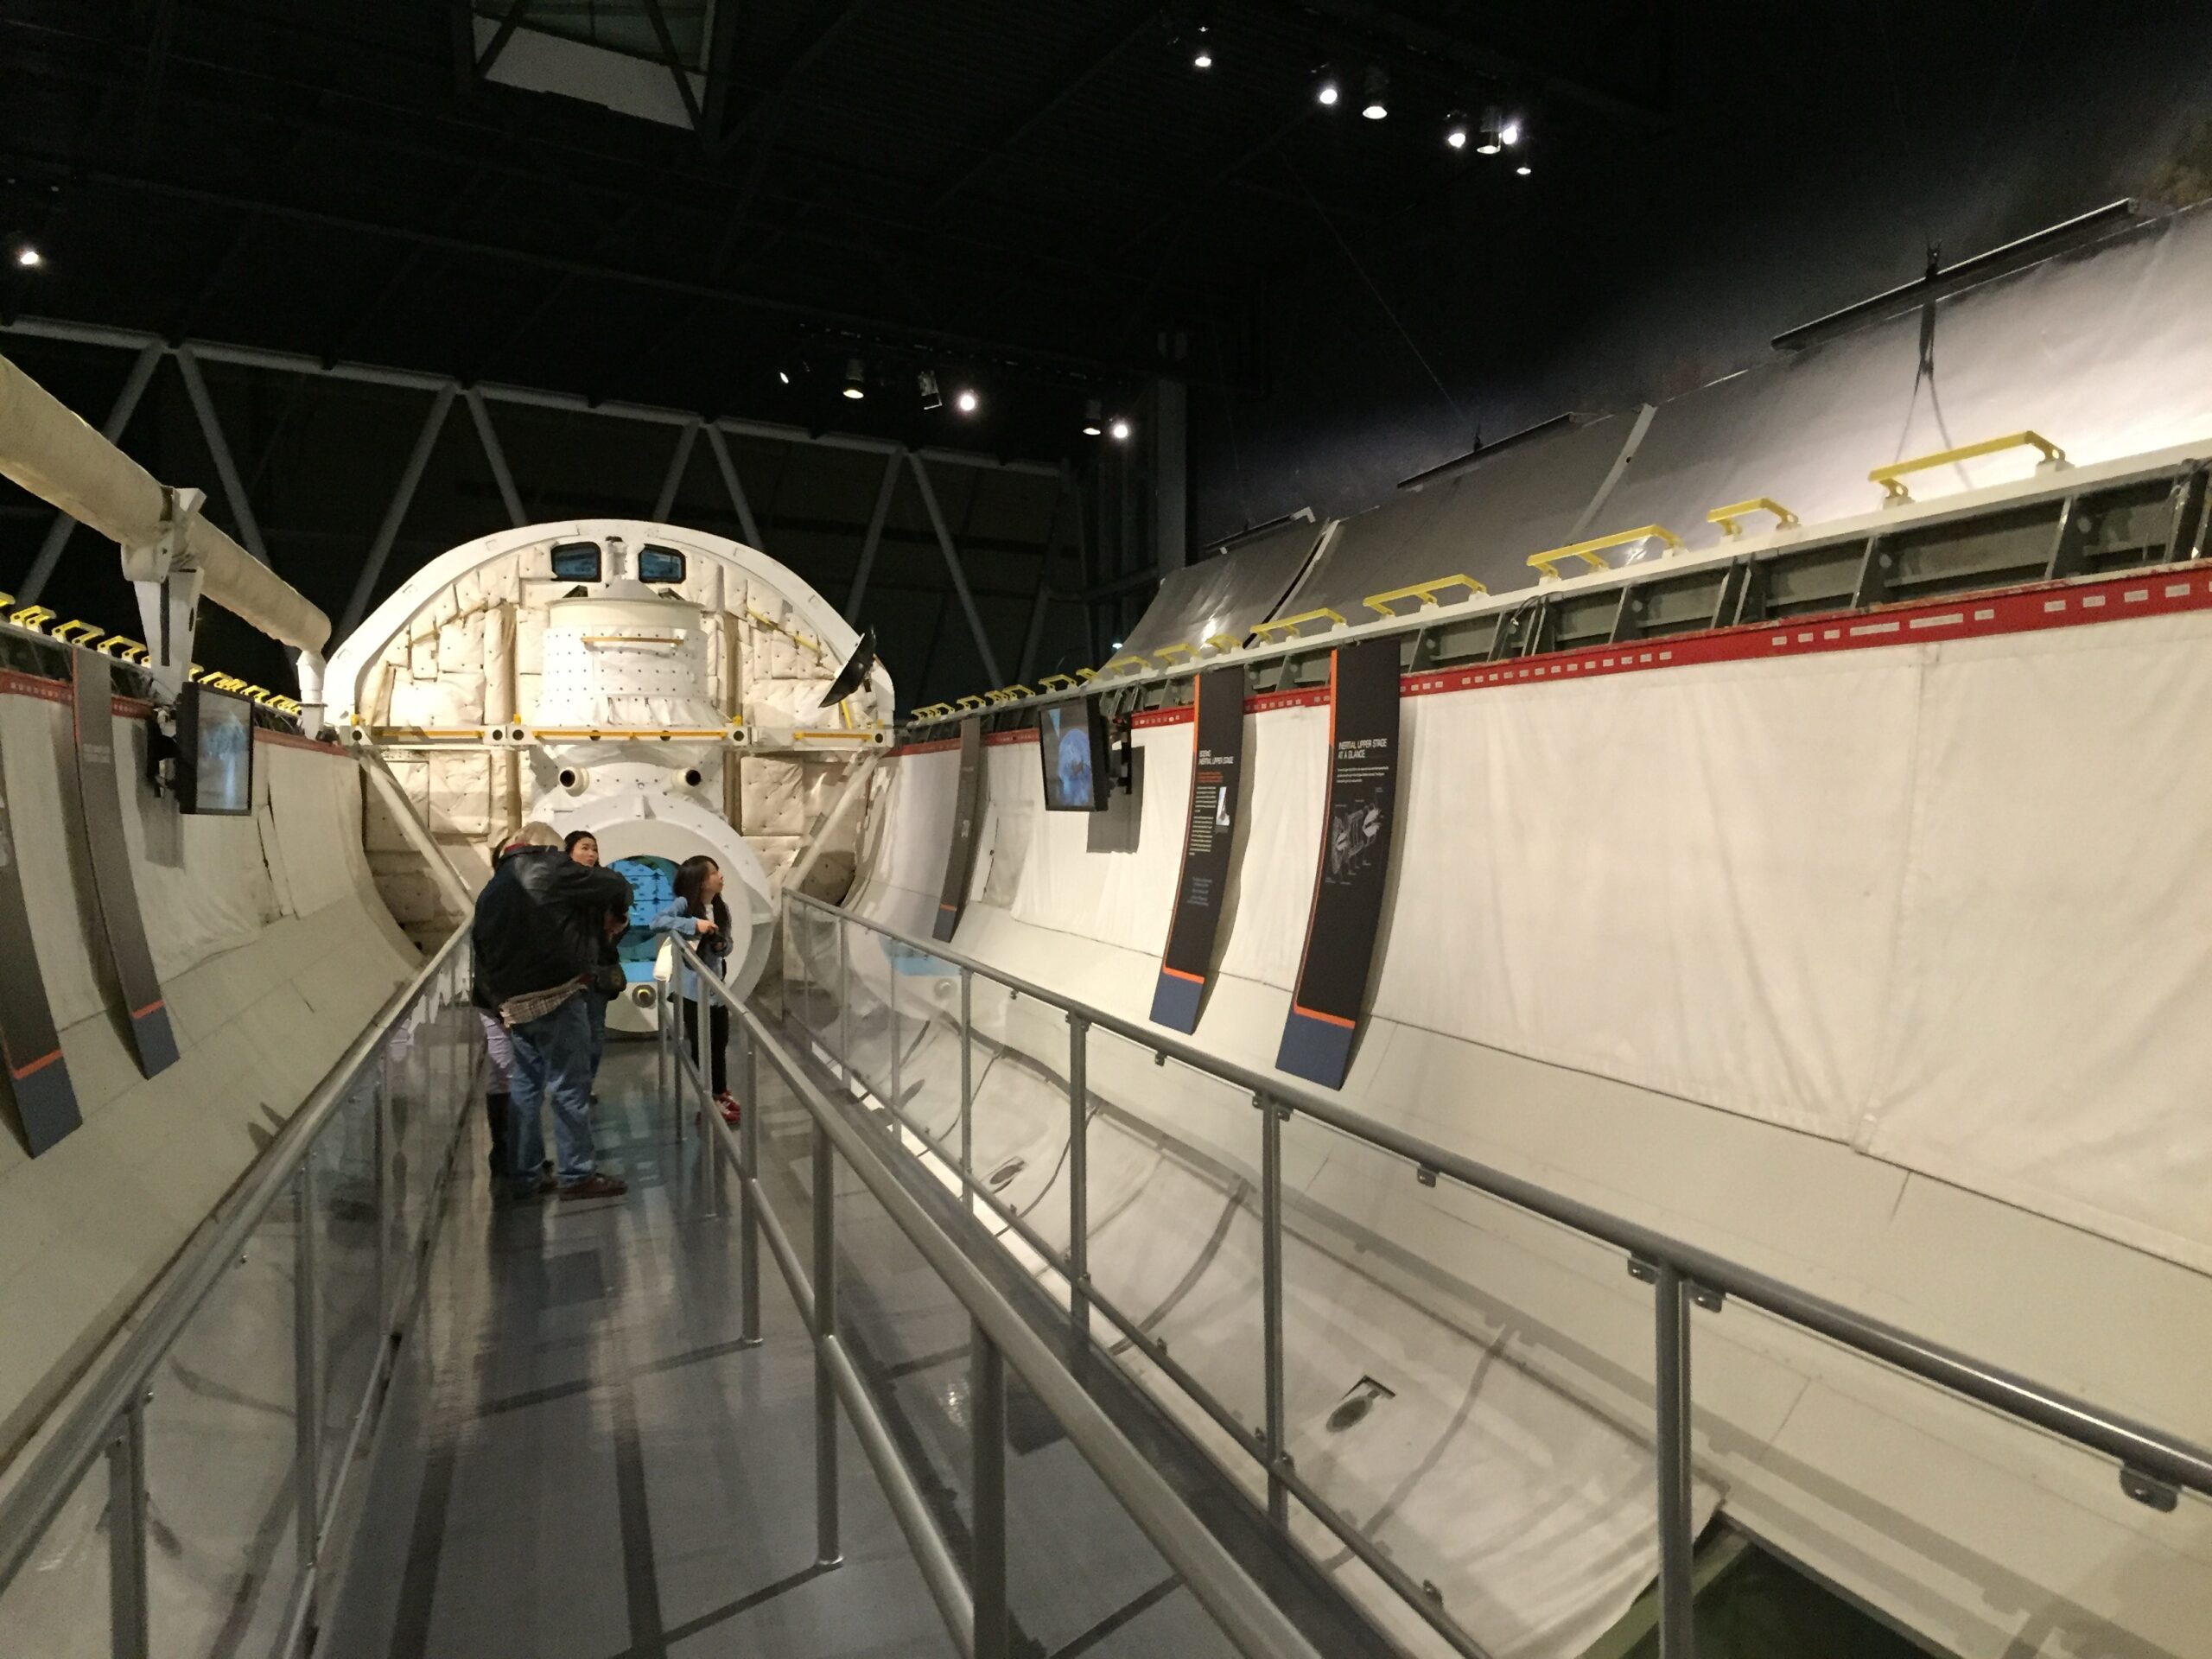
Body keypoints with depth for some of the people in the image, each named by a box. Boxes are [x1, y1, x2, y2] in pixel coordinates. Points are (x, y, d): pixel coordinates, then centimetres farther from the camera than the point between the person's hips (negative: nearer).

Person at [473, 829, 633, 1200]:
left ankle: (522, 1176, 21)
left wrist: (500, 1003, 23)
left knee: (524, 1085, 15)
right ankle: (577, 1174, 5)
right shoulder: (548, 869, -6)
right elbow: (614, 885, -4)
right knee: (569, 1086, -1)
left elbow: (482, 955, 20)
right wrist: (620, 898, 18)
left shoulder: (489, 892, 19)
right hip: (556, 998, -8)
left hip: (514, 1003, 8)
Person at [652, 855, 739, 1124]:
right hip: (692, 988, -6)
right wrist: (694, 924, -33)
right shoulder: (684, 903, -14)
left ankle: (721, 1094, 34)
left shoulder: (721, 908, 3)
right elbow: (657, 922, -30)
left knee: (720, 1043, 17)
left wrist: (722, 946, -11)